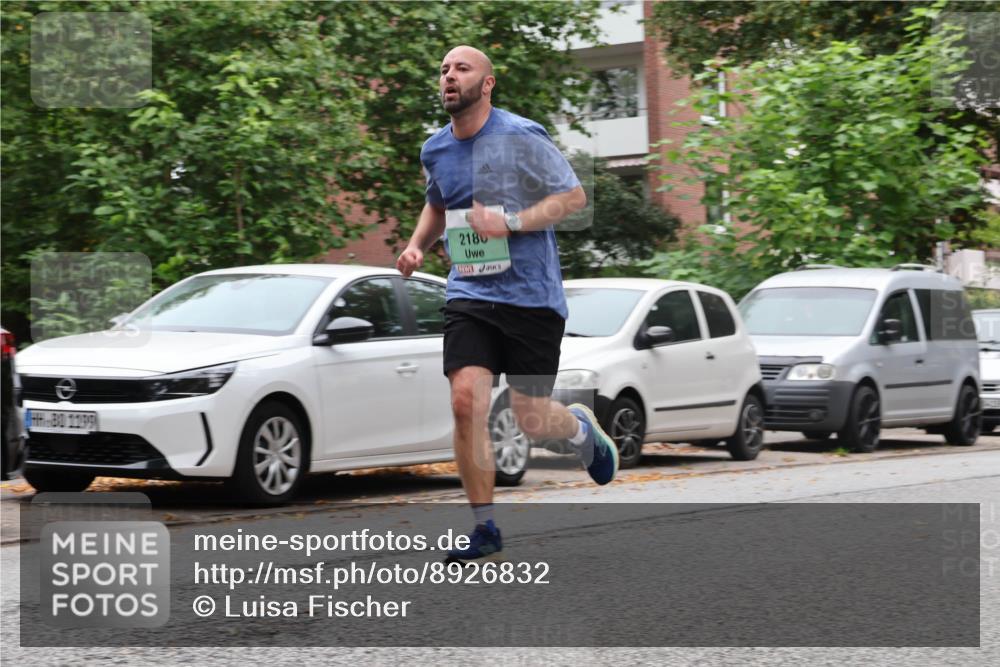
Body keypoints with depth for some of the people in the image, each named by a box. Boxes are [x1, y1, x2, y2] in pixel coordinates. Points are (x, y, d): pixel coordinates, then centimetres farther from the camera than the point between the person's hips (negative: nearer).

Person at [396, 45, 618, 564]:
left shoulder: (522, 137, -10)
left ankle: (580, 426, 39)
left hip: (531, 294, -4)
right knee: (466, 401, -14)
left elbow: (574, 196, -7)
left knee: (531, 420, 1)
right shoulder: (435, 150, 8)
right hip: (469, 293, 4)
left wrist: (511, 222, -19)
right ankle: (485, 529, -4)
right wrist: (417, 244, 9)